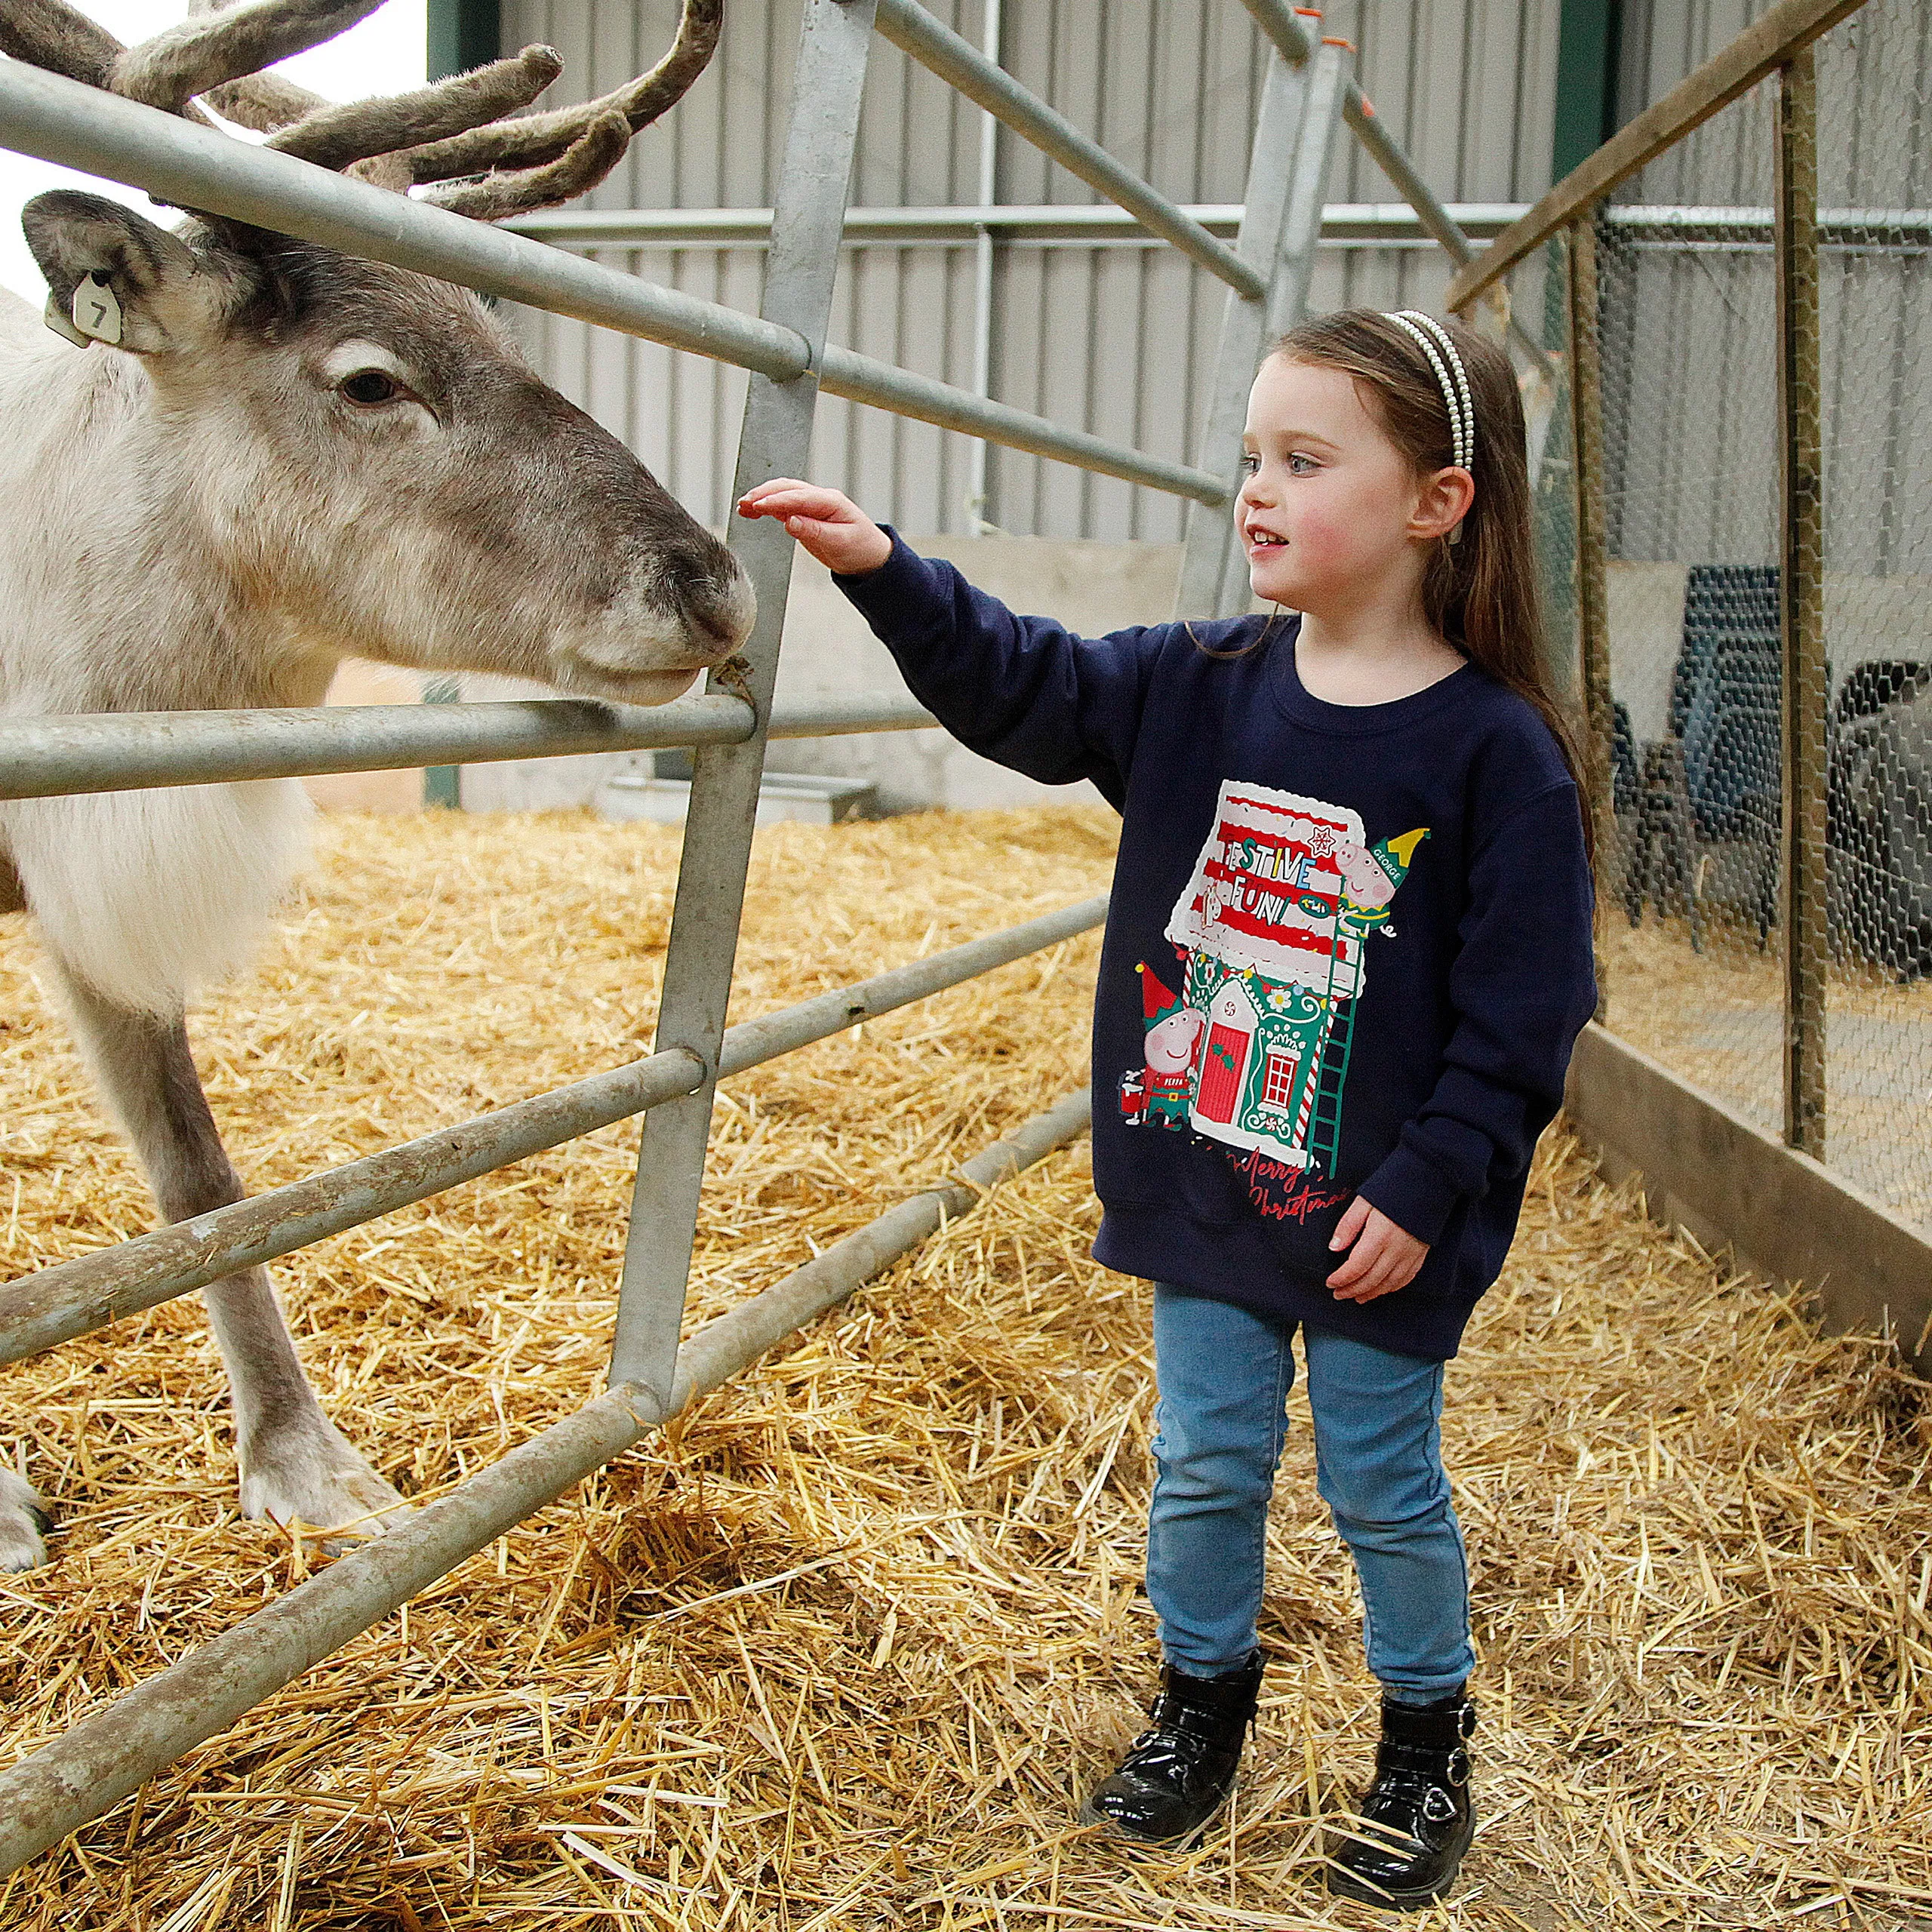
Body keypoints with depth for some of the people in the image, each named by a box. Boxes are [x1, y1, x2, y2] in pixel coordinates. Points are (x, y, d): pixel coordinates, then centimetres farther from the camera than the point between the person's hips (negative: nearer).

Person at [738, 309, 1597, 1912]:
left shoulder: (1495, 751, -15)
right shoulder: (1197, 689, -1)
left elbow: (1523, 1011, -14)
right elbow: (1019, 686, 3)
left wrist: (1427, 1188, -14)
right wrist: (884, 570, -10)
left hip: (1373, 1221, -4)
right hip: (1202, 1184, 4)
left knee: (1383, 1490, 13)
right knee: (1205, 1466, 17)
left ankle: (1428, 1743, 37)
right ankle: (1203, 1704, 40)